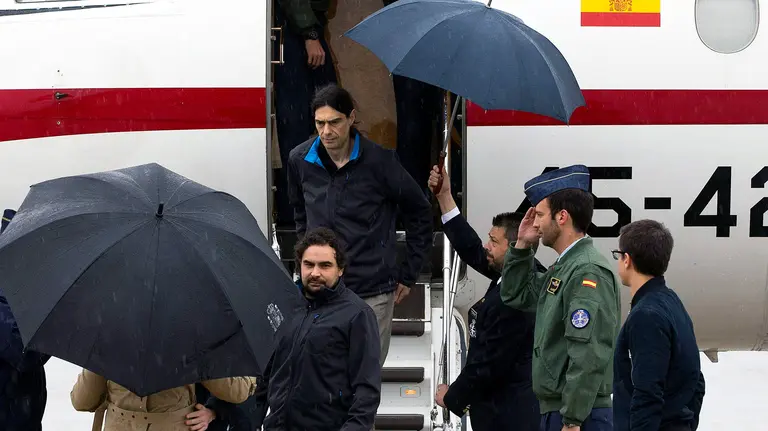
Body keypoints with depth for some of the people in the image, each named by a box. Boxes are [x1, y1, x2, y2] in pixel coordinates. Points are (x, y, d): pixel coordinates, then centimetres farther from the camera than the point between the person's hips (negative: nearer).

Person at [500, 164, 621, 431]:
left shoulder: (589, 272, -16)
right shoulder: (562, 269, 14)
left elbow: (589, 356, -23)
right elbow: (515, 296, 28)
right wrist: (522, 245, 15)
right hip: (555, 409, 10)